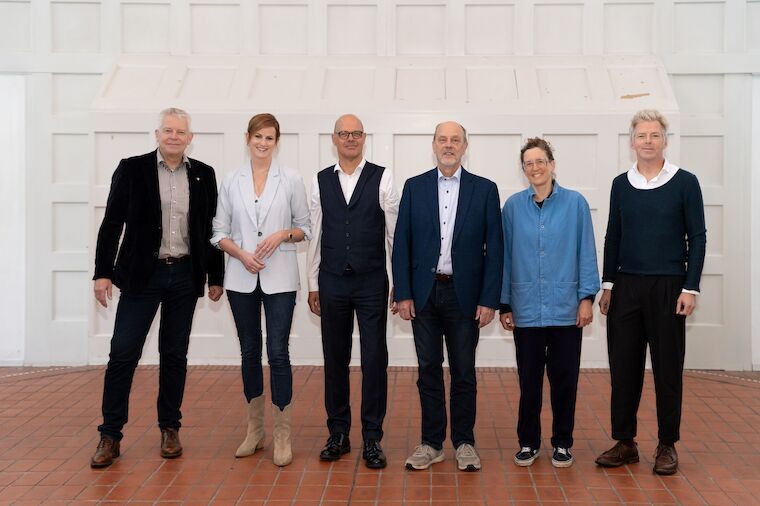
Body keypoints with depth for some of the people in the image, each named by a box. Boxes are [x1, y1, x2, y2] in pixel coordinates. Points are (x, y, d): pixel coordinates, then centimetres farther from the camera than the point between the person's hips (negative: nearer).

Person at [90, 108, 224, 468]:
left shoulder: (203, 175, 6)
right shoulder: (132, 169, 0)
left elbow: (211, 228, 9)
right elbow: (112, 223, -1)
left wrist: (216, 276, 8)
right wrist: (103, 272, -7)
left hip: (186, 275, 2)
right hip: (142, 274, -2)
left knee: (175, 354, 9)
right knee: (123, 352, -2)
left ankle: (170, 429, 21)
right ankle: (110, 434, 8)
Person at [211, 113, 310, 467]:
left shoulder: (291, 180, 2)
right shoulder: (231, 181, 6)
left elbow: (304, 227, 6)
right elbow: (219, 232, 7)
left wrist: (283, 234, -13)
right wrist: (241, 254, -10)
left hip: (279, 278, -2)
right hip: (242, 278, 2)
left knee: (278, 353, -5)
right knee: (249, 352, 10)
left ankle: (282, 436, 5)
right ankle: (255, 430, 23)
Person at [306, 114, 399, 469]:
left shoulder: (382, 179, -1)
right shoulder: (320, 182, 6)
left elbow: (394, 232, -1)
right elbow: (315, 235, 8)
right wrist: (313, 285, 7)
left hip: (371, 281, -2)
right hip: (332, 281, 2)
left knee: (374, 359, 0)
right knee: (335, 359, 9)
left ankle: (372, 439, 12)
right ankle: (338, 434, 23)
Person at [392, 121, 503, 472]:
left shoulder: (485, 190, 2)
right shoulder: (414, 187, 5)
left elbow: (494, 248, -1)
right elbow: (402, 243, 3)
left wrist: (489, 299, -7)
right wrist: (403, 294, -4)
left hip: (464, 294, -1)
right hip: (424, 293, 1)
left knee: (464, 371, 7)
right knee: (429, 370, 8)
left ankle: (464, 442, 20)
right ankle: (431, 443, 19)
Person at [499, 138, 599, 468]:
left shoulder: (575, 203, -2)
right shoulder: (513, 206, 2)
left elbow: (586, 253, 0)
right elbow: (506, 257, 5)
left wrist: (587, 297, -5)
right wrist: (504, 305, 5)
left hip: (566, 308, -1)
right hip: (526, 309, 1)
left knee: (564, 378, 8)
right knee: (529, 379, 9)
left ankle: (562, 443, 23)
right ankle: (528, 443, 23)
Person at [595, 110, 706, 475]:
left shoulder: (685, 182, -1)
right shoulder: (621, 184, 7)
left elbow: (697, 237, -2)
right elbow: (612, 237, 10)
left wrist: (690, 288, -8)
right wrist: (608, 284, 6)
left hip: (668, 287, -3)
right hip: (626, 287, 3)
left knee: (668, 368, 5)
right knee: (623, 366, 5)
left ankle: (667, 446, 18)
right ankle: (625, 442, 17)